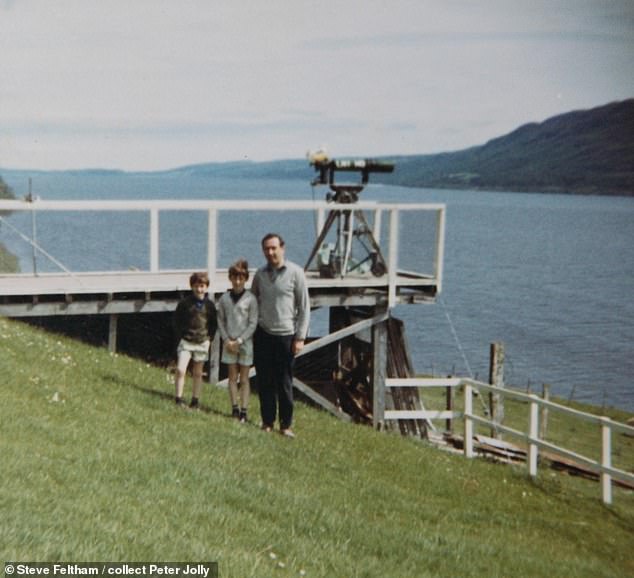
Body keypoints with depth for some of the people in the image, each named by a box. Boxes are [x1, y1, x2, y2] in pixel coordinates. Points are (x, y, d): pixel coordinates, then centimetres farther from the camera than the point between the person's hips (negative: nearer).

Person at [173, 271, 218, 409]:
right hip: (186, 342, -2)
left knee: (197, 373, 10)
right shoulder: (185, 303, -6)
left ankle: (195, 401, 19)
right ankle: (179, 399, -6)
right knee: (180, 370, -14)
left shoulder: (209, 305, 0)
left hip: (202, 342, 2)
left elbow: (214, 324, 11)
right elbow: (177, 320, 3)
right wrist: (180, 336, -4)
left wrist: (209, 338, 1)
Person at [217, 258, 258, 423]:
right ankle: (234, 408, 14)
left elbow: (253, 323, -7)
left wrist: (239, 341, -12)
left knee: (244, 379, 2)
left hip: (245, 343, -3)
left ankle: (243, 411, 3)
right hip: (229, 343, 3)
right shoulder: (225, 298, 4)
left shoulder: (250, 299, -6)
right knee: (232, 377, 8)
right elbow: (220, 321, 6)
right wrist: (227, 340, -6)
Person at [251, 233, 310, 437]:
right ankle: (267, 422, 15)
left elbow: (304, 307, -3)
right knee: (265, 382, 5)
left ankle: (286, 424, 10)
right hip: (263, 334, 3)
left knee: (284, 382, 1)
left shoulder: (295, 272, -4)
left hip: (286, 335, -3)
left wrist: (300, 337, -6)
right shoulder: (260, 274, 6)